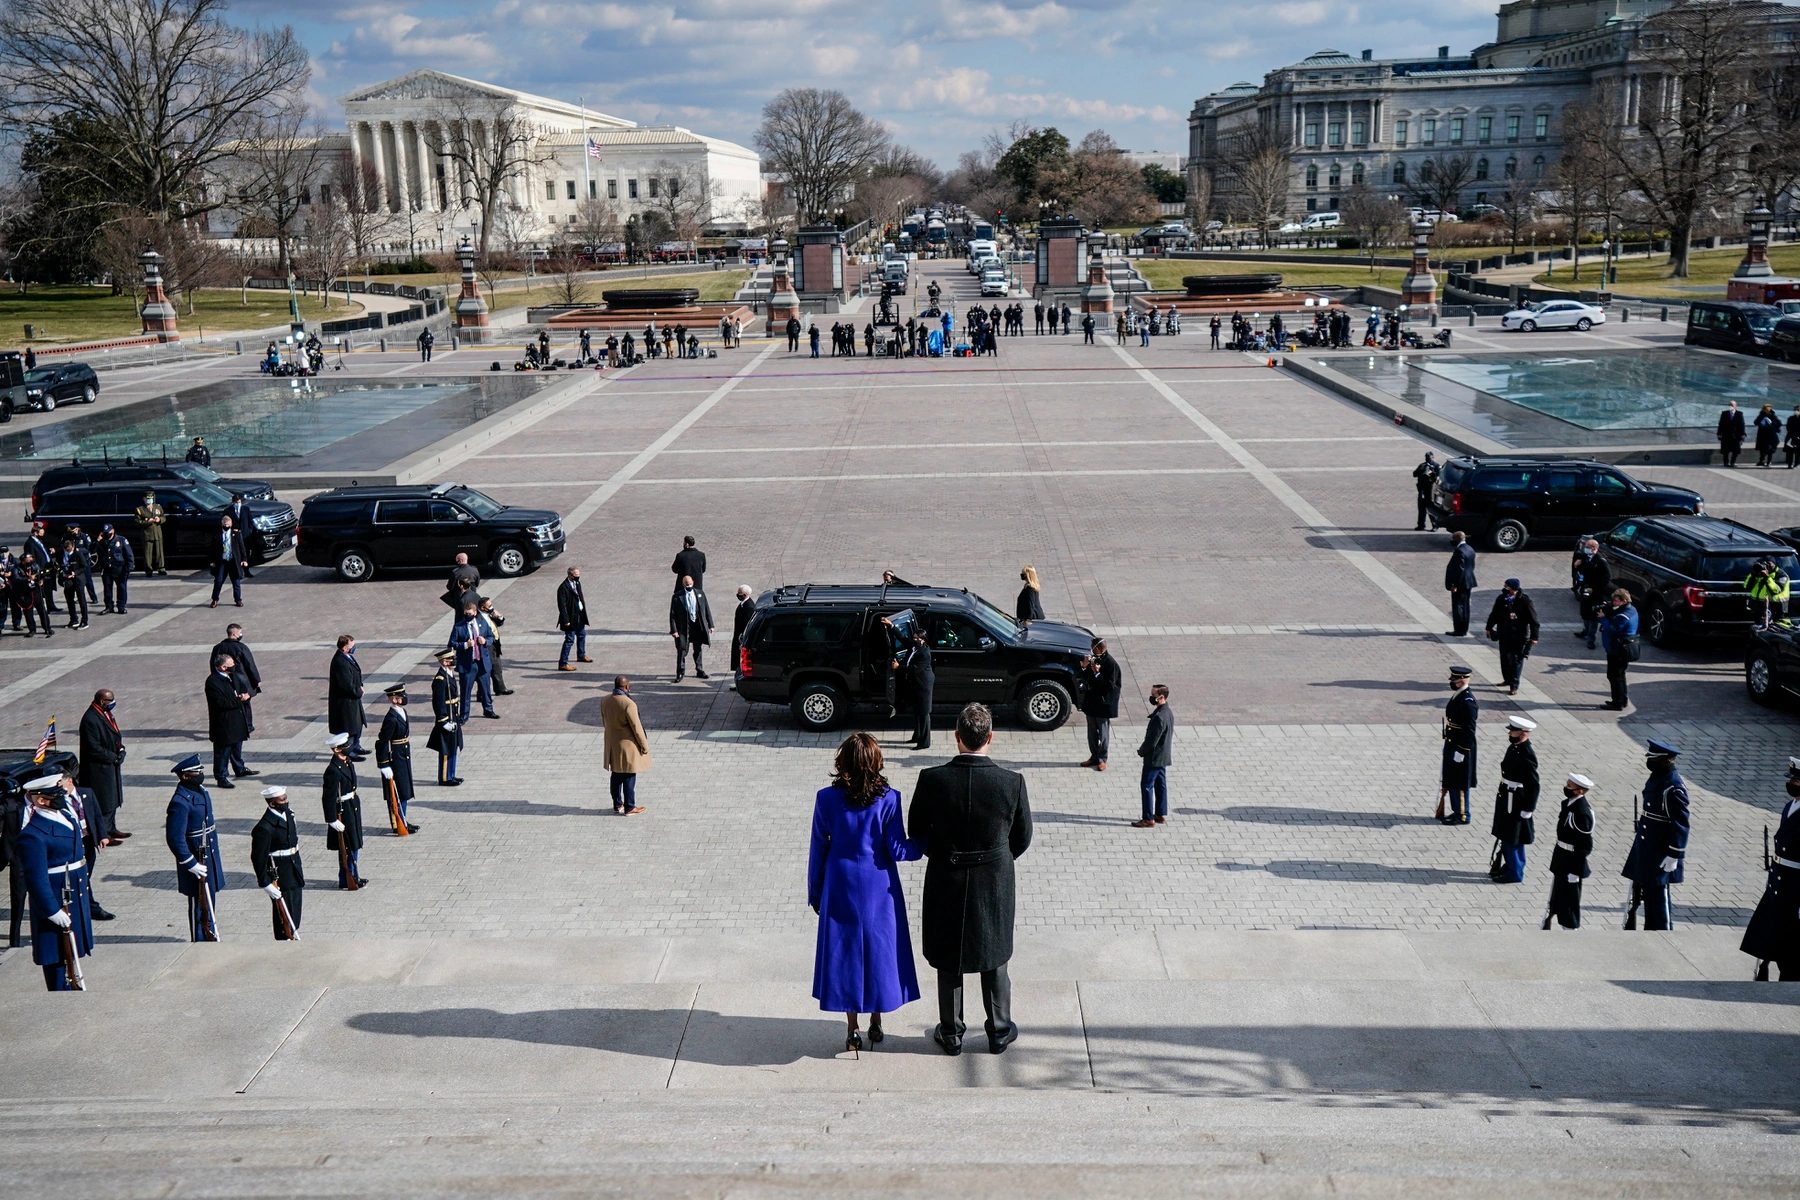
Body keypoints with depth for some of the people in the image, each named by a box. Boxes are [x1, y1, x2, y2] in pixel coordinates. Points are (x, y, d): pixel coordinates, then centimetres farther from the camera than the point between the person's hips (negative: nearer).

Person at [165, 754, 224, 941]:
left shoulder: (200, 790, 5)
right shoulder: (180, 802, -23)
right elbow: (175, 838, -25)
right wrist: (192, 865, -22)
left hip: (210, 856, 9)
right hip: (195, 859, -9)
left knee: (209, 900, 20)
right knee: (199, 903, 2)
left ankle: (210, 937, 34)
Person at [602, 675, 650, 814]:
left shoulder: (605, 702, -1)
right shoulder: (628, 704, -24)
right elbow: (636, 727, -19)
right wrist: (644, 745, -9)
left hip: (611, 745, 7)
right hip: (627, 746, -7)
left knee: (615, 775, 17)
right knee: (629, 777, 3)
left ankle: (617, 805, 26)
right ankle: (629, 808, 10)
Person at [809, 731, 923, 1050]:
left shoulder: (827, 798, -11)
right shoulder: (888, 799, -13)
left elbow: (818, 849, -3)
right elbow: (898, 850, -11)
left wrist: (814, 893, 8)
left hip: (841, 889, 0)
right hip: (879, 890, 0)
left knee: (845, 952, 11)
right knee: (879, 950, 15)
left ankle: (853, 1031, 16)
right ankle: (876, 1024, 26)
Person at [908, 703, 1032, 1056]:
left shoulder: (932, 779, -18)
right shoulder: (1012, 782, -17)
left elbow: (917, 831, -4)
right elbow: (1022, 838, -4)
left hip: (945, 881, 0)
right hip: (995, 882, 0)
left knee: (949, 962, 16)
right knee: (994, 958, 19)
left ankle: (951, 1034, 29)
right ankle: (999, 1031, 32)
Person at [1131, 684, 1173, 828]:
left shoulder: (1159, 717, -27)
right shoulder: (1169, 712, 5)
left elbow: (1152, 740, -24)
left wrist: (1142, 751, -7)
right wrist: (1144, 750, 14)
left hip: (1154, 758, -10)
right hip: (1164, 757, 10)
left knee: (1146, 786, -3)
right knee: (1160, 784, 17)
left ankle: (1148, 819, 1)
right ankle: (1161, 814, 26)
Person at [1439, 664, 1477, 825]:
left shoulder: (1468, 701, -22)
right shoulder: (1457, 696, 9)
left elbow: (1469, 730, -23)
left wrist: (1461, 751, -21)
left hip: (1461, 747, -10)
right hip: (1451, 745, 10)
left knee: (1459, 783, 0)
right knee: (1451, 780, 17)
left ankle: (1462, 816, 11)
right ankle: (1457, 811, 28)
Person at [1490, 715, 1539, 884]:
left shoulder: (1527, 756, -25)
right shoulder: (1514, 747, 4)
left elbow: (1533, 786, -22)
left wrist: (1527, 811, -19)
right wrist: (1501, 792, 21)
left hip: (1517, 803, -9)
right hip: (1506, 797, 9)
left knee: (1513, 839, 2)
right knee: (1505, 835, 19)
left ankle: (1515, 873, 15)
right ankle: (1509, 866, 33)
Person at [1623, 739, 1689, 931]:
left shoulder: (1674, 787, -22)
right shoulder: (1656, 777, 7)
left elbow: (1681, 824, -21)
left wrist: (1674, 855, -20)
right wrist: (1639, 833, 23)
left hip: (1662, 852, -9)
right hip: (1646, 846, 9)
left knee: (1658, 893, -3)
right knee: (1645, 889, 16)